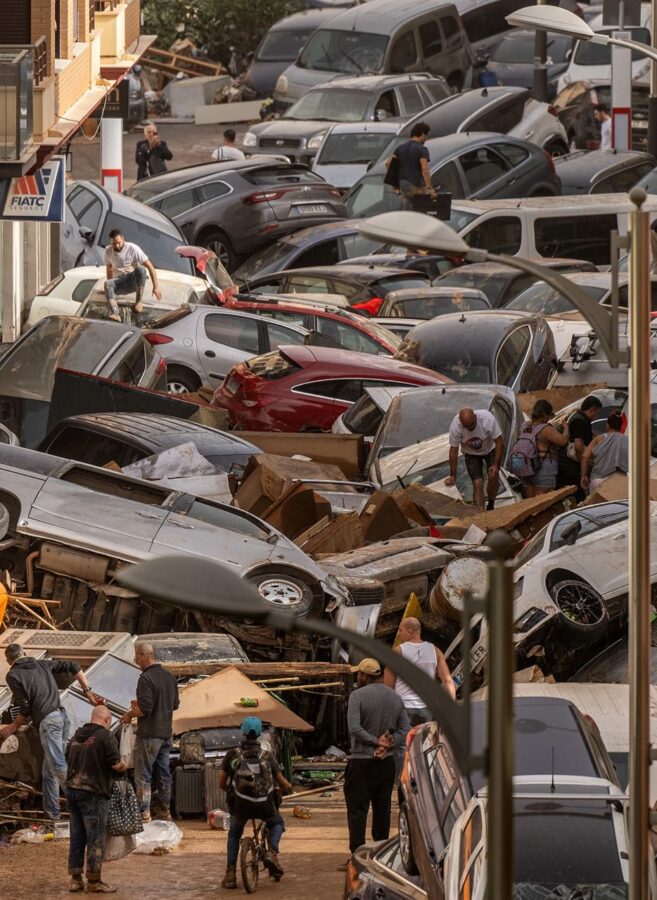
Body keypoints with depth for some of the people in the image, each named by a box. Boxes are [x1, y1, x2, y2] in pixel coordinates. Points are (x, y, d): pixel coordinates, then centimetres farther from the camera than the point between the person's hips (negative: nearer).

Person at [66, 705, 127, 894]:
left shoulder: (77, 736, 11)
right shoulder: (105, 736, -11)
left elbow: (69, 759, 19)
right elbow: (115, 764, -14)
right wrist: (123, 766, 7)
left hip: (73, 790, 7)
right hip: (94, 793, -7)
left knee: (77, 837, 12)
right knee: (96, 838, 0)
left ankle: (75, 879, 17)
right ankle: (93, 882, 2)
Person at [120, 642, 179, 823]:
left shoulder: (146, 678, -18)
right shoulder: (169, 677, 8)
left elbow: (145, 708, -24)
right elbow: (175, 704, 17)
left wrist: (130, 714, -5)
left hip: (149, 734, -8)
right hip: (166, 733, 8)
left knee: (143, 774, -2)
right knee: (163, 772, 15)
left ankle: (143, 811, -4)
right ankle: (164, 809, 20)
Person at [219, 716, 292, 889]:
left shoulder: (232, 756, 8)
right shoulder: (268, 756, 10)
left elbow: (222, 783, 13)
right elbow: (283, 783, 13)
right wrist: (288, 787, 38)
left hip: (240, 804, 0)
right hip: (264, 805, 0)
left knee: (234, 834, 28)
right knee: (277, 823, 33)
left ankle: (230, 873, 15)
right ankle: (272, 852, 5)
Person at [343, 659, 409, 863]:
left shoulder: (358, 696, -11)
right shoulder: (395, 697, 8)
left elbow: (354, 728, -20)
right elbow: (404, 729, 6)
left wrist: (377, 741, -11)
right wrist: (387, 745, -6)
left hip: (362, 762, -6)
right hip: (387, 762, 6)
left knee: (357, 810, -4)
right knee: (382, 808, 13)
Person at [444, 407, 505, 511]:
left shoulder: (488, 418, -34)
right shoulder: (455, 426, -31)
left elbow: (499, 442, -22)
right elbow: (453, 450, -18)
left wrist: (496, 465, -22)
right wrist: (453, 476, -12)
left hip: (490, 449, 0)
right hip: (471, 454, 0)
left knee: (493, 477, -13)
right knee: (478, 484, -11)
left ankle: (491, 505, 12)